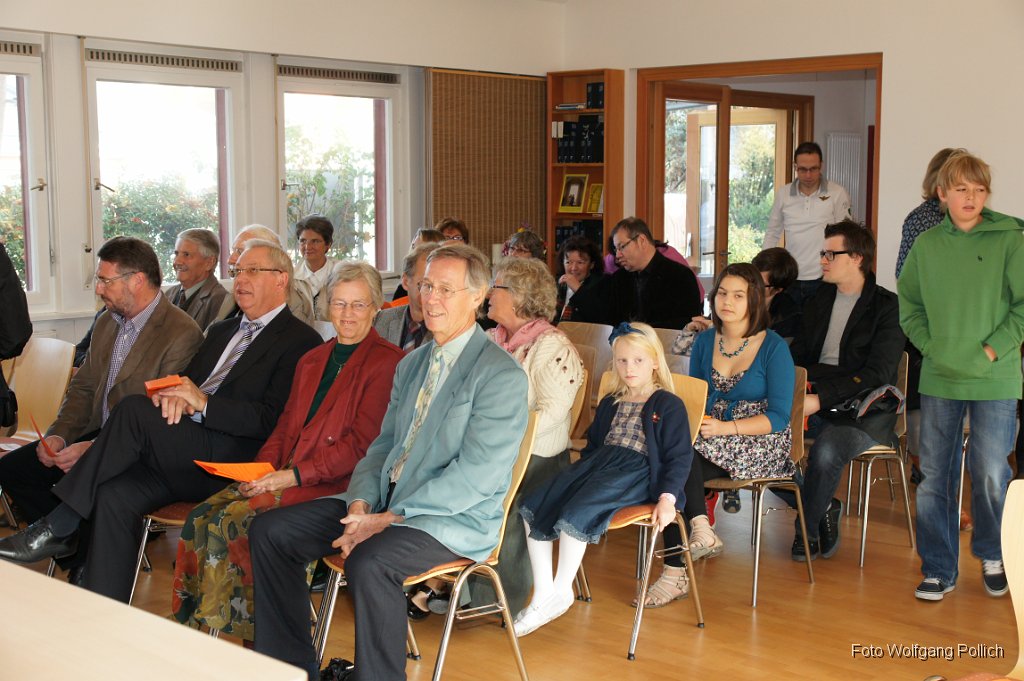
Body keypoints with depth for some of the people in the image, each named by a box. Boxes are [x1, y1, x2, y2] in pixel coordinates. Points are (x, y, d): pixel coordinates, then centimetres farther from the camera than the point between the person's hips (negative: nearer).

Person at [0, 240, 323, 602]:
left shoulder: (299, 340, 0)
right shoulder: (222, 330, 28)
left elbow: (272, 420, -10)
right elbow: (188, 380, 21)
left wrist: (203, 402, -17)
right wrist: (170, 394, -4)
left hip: (228, 461, -7)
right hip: (182, 456, 7)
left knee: (134, 409, -24)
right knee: (115, 494, -21)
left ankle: (57, 529, -14)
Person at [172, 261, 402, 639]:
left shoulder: (387, 362, -4)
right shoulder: (311, 360, 22)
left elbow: (361, 443, -11)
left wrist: (293, 475, -16)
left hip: (335, 483, -7)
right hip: (284, 476, 7)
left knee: (235, 520, -26)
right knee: (203, 516, -16)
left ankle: (239, 630, -15)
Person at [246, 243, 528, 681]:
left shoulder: (501, 375, -12)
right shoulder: (412, 364, 16)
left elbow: (477, 473, -19)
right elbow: (384, 444, 16)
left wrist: (391, 517, -21)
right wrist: (361, 504, -5)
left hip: (456, 517, -8)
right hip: (385, 499, 8)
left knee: (369, 561, -36)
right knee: (269, 531, -2)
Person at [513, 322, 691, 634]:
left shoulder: (669, 406, 4)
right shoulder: (610, 403, 24)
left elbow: (679, 456, -2)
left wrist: (667, 498, -14)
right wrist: (574, 476, 18)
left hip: (636, 472, -7)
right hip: (598, 462, 7)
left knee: (576, 513, -32)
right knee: (533, 506, -14)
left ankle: (561, 592, -13)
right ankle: (542, 593, -10)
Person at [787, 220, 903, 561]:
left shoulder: (887, 306, -6)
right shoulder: (819, 299, 16)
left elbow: (877, 373, -15)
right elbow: (797, 353, 20)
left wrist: (820, 399, -24)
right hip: (815, 403, 6)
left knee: (825, 452, -36)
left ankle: (808, 526, -7)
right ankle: (824, 508, -2)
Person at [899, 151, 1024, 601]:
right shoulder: (926, 245, 4)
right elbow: (908, 302, 13)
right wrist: (929, 345, 0)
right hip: (939, 377, 3)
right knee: (934, 475, 7)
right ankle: (939, 569, 19)